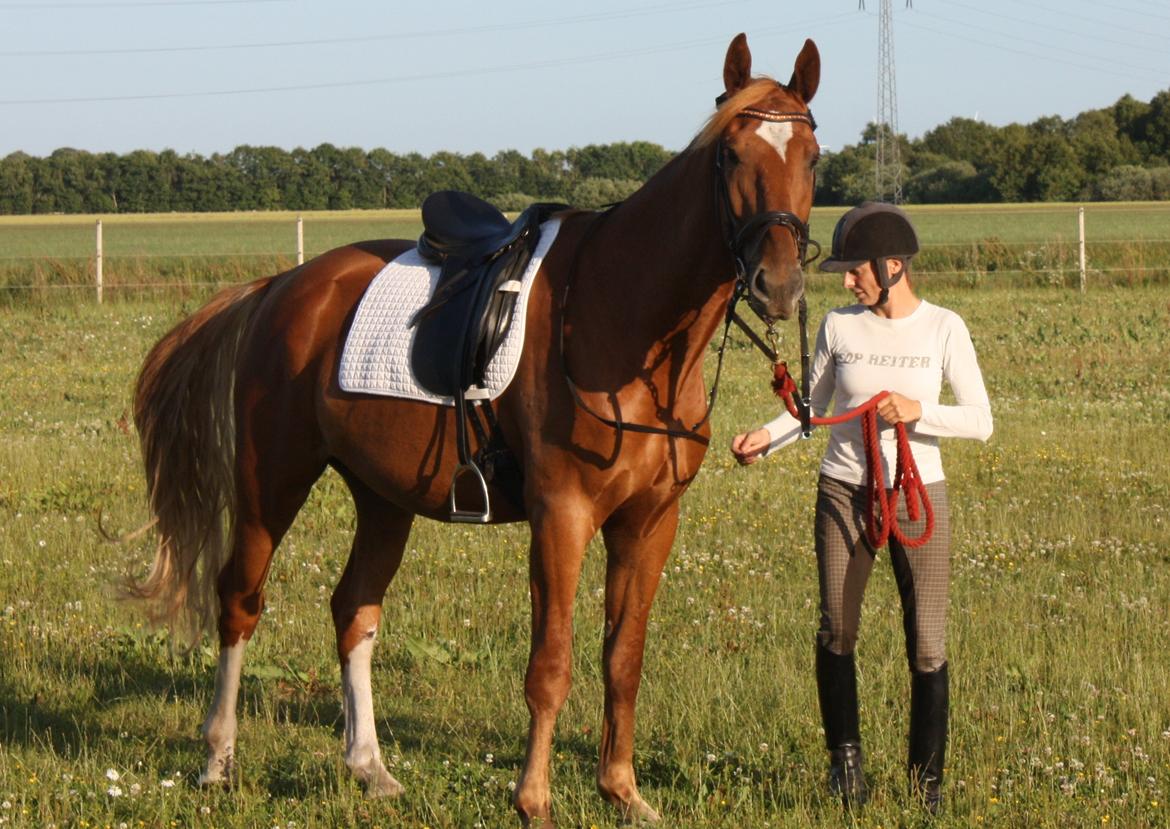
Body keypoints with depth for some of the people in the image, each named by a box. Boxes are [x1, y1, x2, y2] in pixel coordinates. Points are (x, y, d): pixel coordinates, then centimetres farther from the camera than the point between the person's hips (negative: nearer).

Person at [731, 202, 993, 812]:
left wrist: (916, 411, -19)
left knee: (927, 646, -1)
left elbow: (980, 422, -5)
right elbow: (813, 407, 11)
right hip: (844, 493, 2)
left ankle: (927, 777, 13)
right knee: (837, 632, 3)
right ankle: (845, 756, 23)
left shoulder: (943, 328, -4)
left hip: (918, 496, -2)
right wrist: (765, 439, -7)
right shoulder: (840, 327, 2)